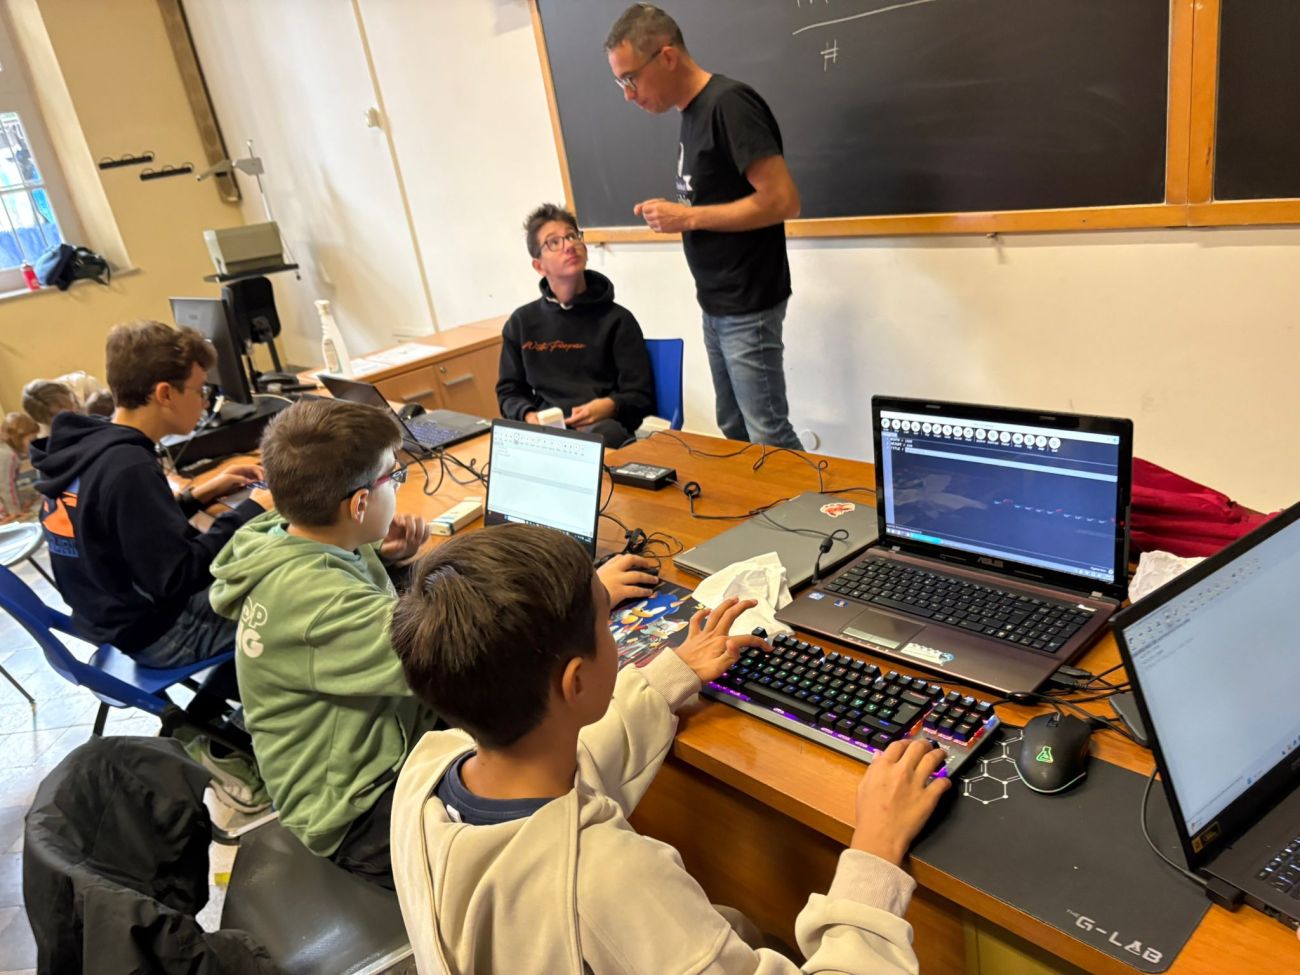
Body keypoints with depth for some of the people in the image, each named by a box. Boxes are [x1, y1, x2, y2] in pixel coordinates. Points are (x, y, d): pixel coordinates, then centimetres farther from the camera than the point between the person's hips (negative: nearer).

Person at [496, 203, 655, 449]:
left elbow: (641, 397, 5)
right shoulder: (521, 323, 17)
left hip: (603, 426, -3)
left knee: (605, 432, -40)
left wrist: (608, 406, -18)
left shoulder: (617, 319, 9)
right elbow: (509, 391, 20)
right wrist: (529, 416, -4)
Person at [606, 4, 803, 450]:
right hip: (716, 304, 9)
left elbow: (782, 200, -22)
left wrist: (688, 217, -17)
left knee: (769, 437, -2)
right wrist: (673, 215, 4)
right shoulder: (692, 112, 11)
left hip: (748, 306, -9)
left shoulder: (728, 103, -16)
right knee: (734, 432, 15)